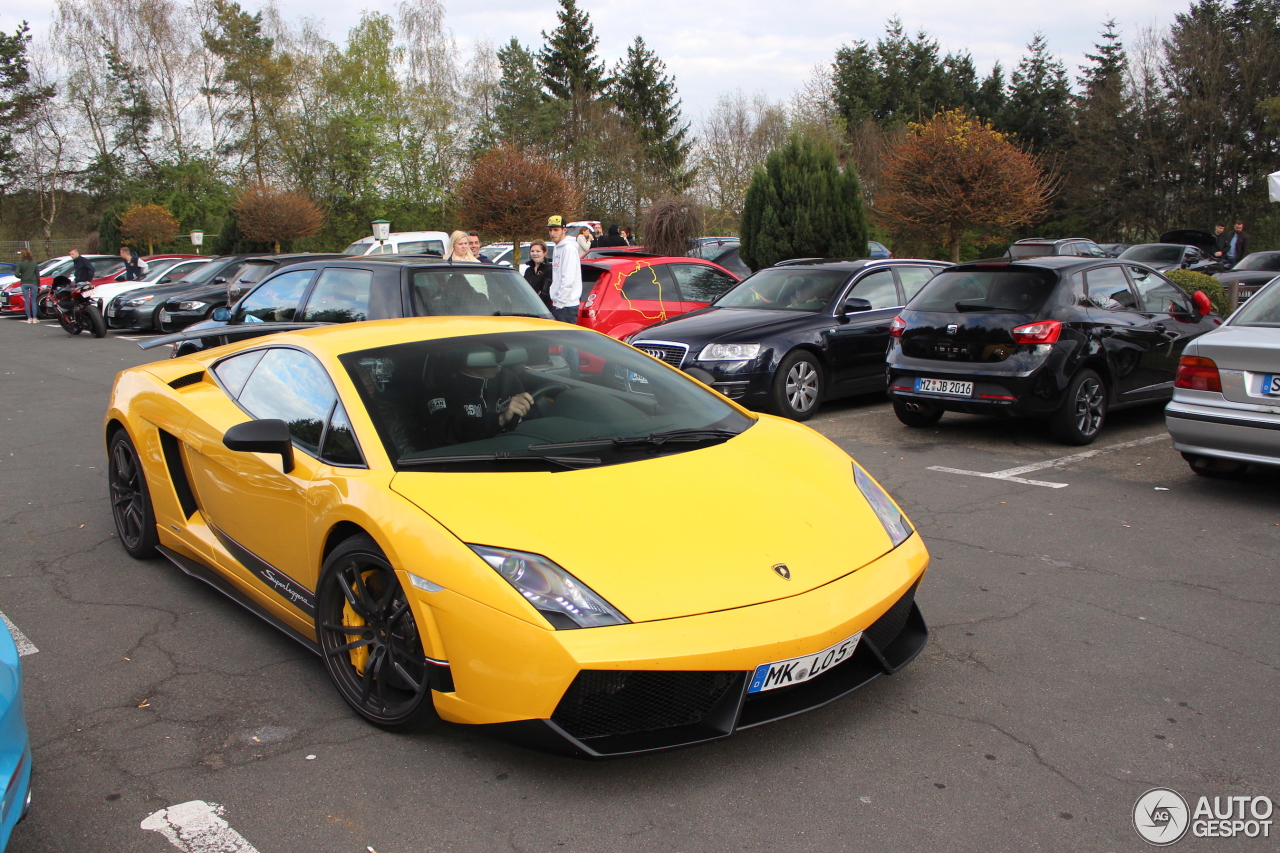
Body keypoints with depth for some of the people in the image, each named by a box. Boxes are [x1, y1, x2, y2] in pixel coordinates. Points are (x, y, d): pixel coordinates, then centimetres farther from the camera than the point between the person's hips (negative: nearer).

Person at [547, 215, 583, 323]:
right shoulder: (557, 248, 18)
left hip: (567, 305, -10)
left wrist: (560, 302, -19)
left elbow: (568, 279, -19)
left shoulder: (569, 248, -12)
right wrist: (555, 300, 15)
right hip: (558, 304, 10)